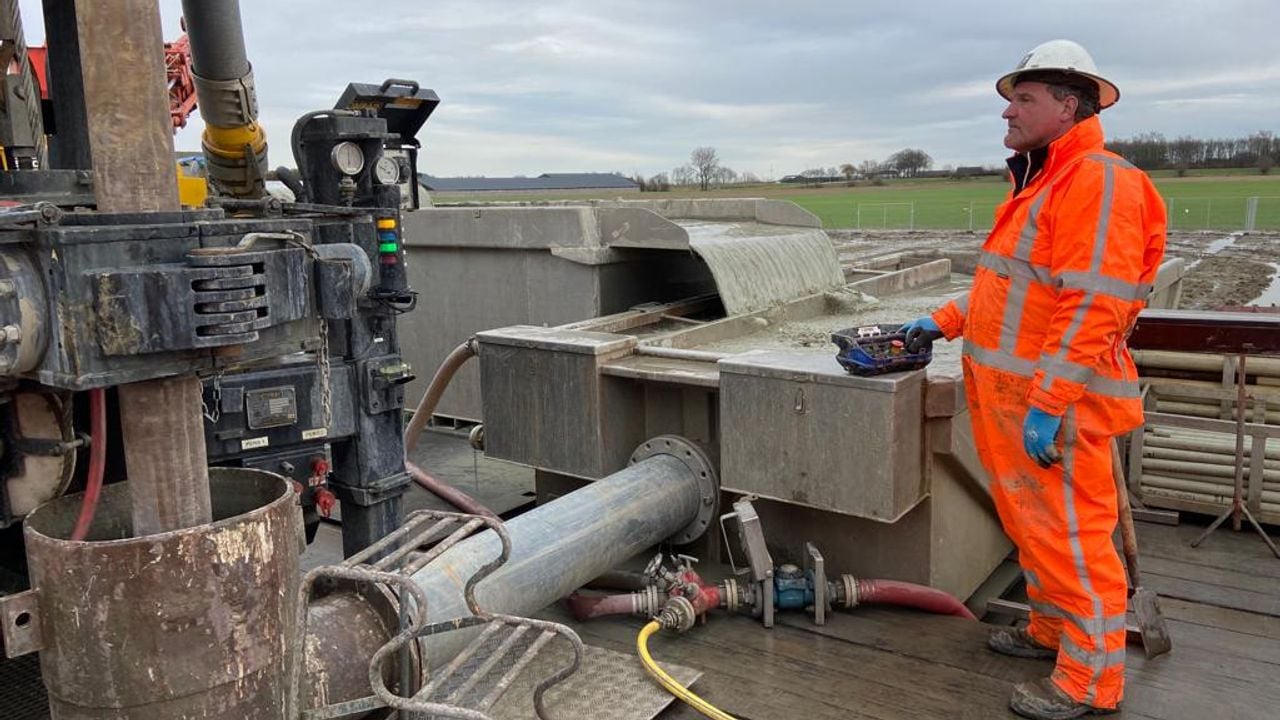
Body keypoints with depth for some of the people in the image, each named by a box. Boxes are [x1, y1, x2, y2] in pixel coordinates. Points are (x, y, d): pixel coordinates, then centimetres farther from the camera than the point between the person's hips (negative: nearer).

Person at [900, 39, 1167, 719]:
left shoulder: (1098, 181, -15)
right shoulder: (1037, 184, 18)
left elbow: (1093, 305, -24)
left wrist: (1047, 404, -26)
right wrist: (944, 322, 19)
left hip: (1053, 405, -10)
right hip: (1008, 396, 10)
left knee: (1069, 536, 0)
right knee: (1031, 526, 20)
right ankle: (1053, 630, 38)